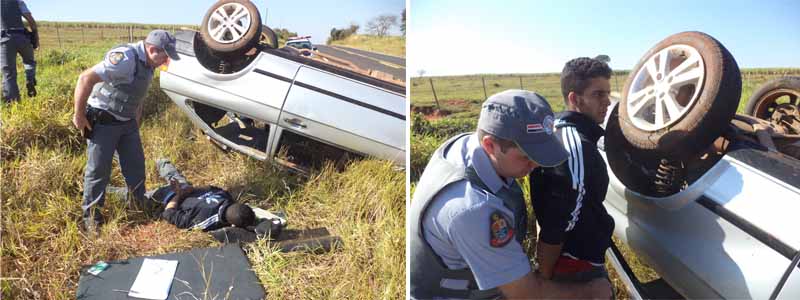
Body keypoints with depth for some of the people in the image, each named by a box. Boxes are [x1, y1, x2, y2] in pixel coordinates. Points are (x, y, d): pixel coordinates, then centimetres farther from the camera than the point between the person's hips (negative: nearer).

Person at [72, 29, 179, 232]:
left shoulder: (148, 63, 3)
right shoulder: (125, 58, -26)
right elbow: (86, 78, -30)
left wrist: (137, 116, 18)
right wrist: (79, 115, -23)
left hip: (127, 122, 8)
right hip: (102, 121, -8)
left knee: (136, 165, 13)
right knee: (98, 169, 1)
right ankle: (91, 216, 15)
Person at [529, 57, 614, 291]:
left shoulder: (557, 130, 4)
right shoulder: (577, 148, -28)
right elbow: (556, 226, -28)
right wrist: (545, 276, -19)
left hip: (565, 255, 9)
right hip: (578, 265, -9)